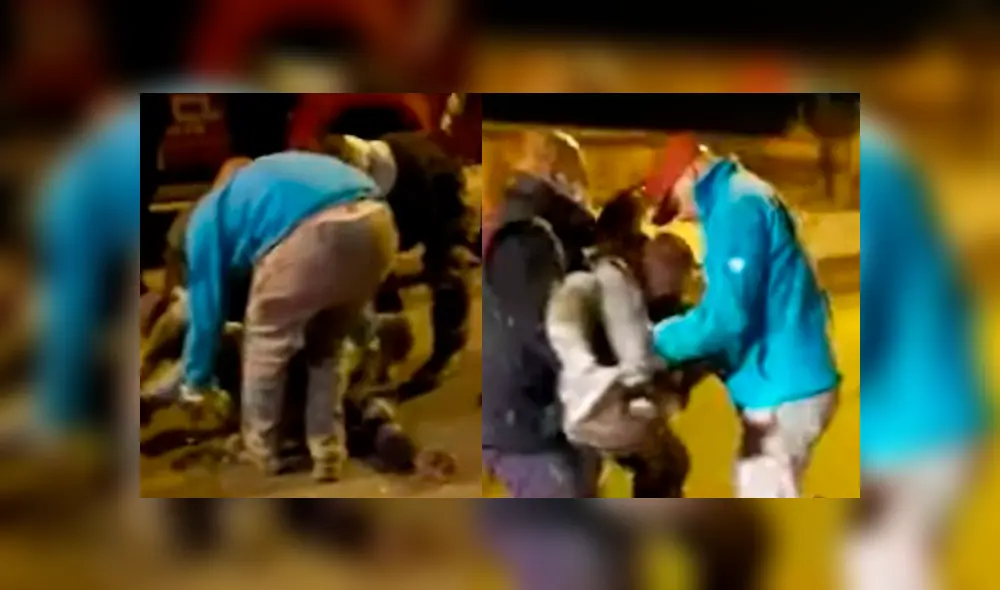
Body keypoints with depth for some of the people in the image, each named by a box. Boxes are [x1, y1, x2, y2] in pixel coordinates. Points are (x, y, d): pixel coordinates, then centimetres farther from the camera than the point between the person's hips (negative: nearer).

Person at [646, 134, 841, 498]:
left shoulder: (736, 206, -15)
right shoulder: (742, 198, 16)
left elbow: (725, 316, -21)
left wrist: (658, 339, -6)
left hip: (783, 390, -10)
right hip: (787, 384, 10)